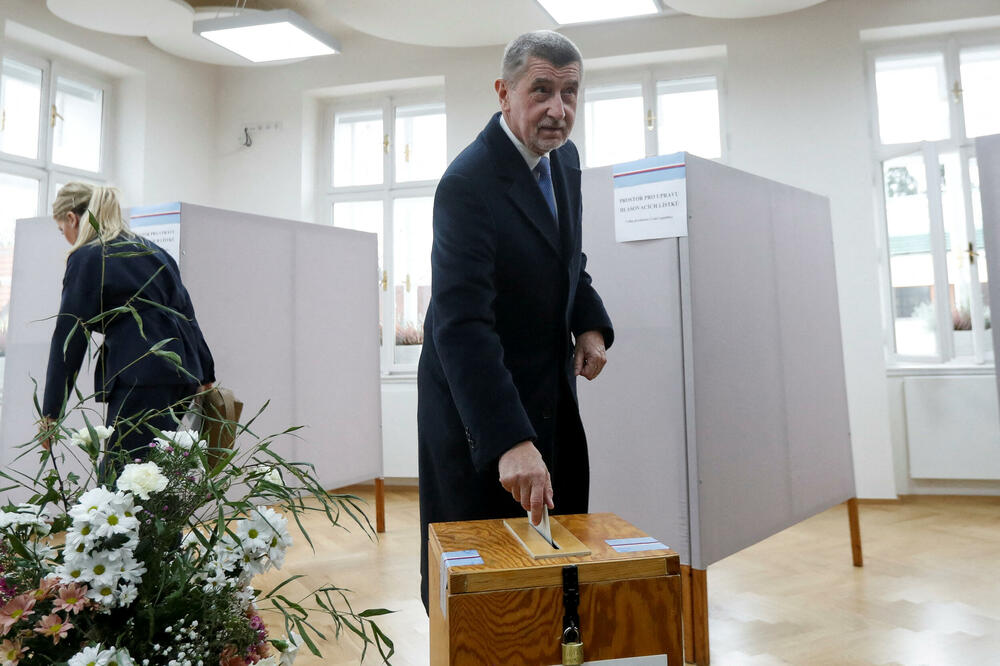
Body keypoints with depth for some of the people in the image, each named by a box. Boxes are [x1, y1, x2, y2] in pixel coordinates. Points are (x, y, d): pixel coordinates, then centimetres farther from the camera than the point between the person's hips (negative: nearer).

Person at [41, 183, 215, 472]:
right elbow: (186, 313, 18)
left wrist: (51, 411, 2)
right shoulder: (151, 249, 20)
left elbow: (69, 337, -3)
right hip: (182, 374, 8)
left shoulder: (86, 259, -1)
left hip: (141, 380, -8)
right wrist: (203, 377, 21)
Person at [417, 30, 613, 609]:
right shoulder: (468, 184, -23)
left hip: (552, 395, 8)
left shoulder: (565, 157, 4)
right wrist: (511, 442, -38)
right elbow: (460, 324, -31)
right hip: (477, 404, -8)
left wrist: (590, 323, -2)